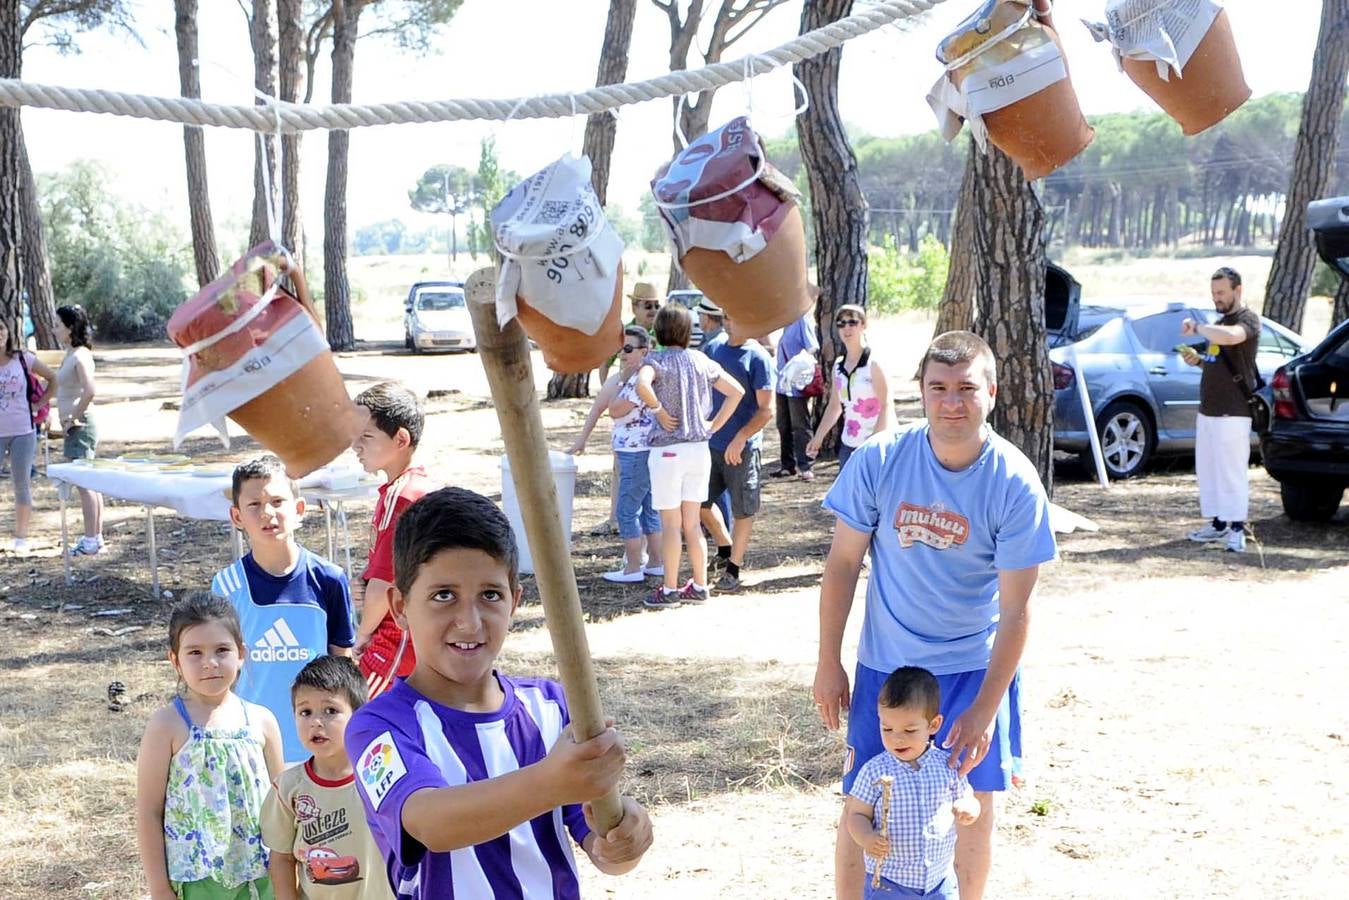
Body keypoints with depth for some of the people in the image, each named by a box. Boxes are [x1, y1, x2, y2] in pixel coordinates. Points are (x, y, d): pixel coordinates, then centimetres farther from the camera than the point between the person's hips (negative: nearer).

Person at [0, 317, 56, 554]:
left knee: (22, 485, 7)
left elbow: (52, 378, 8)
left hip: (22, 431, 1)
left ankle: (21, 538, 18)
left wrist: (39, 404, 2)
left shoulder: (23, 359, -2)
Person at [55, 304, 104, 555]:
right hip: (75, 426, 10)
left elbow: (89, 391, -28)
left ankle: (91, 541, -2)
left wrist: (73, 419, -18)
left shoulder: (80, 356, -16)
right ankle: (96, 537, 18)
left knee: (85, 484, -6)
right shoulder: (71, 355, 13)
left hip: (79, 426, -10)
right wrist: (68, 421, 12)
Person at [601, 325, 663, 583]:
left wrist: (621, 380, -9)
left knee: (627, 510, -5)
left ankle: (633, 568, -2)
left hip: (637, 454, -11)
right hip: (643, 452, 11)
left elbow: (615, 410, -18)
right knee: (649, 509, 15)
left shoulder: (640, 380, -19)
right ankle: (655, 563, 21)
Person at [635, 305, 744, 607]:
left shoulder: (656, 360, -9)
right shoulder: (701, 361, 7)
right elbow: (737, 391, 8)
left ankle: (670, 590, 10)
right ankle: (699, 586, 17)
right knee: (692, 522, 14)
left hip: (668, 450, -5)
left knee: (670, 523, 3)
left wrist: (659, 410, -16)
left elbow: (642, 385, -31)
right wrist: (714, 425, 9)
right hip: (699, 449, 5)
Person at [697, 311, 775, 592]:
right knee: (700, 501, 13)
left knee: (742, 511, 4)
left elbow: (767, 409, -14)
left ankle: (733, 569, 16)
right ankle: (726, 549, 34)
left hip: (742, 448, -6)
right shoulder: (714, 349, 6)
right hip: (711, 443, 6)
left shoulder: (758, 358, -11)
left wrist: (740, 438, -21)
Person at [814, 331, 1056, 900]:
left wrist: (985, 710, -16)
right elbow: (842, 563, -3)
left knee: (975, 805, 7)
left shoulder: (1016, 484, -17)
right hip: (886, 664, 1)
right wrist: (828, 663, -2)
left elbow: (1015, 608, -13)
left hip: (977, 667, 0)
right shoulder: (878, 460, -14)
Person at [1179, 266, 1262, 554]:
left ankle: (1237, 529, -6)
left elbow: (1229, 337, -33)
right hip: (1207, 410, 9)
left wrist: (1196, 327, -20)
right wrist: (1198, 360, 8)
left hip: (1232, 413, -9)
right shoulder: (1220, 321, 19)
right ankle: (1217, 524, 19)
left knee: (1233, 471, -8)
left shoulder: (1248, 319, -9)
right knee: (1207, 470, 11)